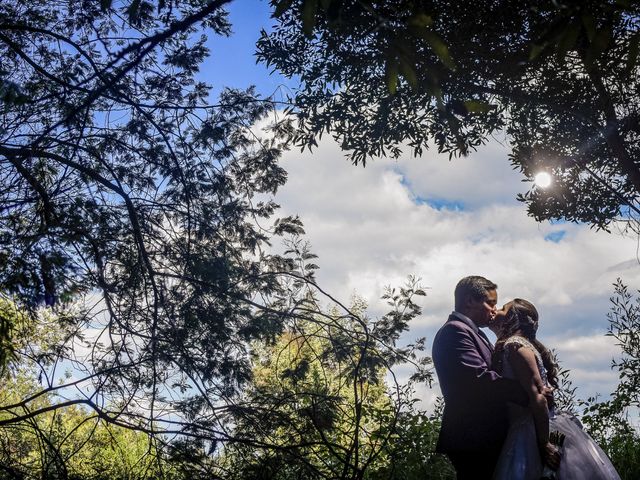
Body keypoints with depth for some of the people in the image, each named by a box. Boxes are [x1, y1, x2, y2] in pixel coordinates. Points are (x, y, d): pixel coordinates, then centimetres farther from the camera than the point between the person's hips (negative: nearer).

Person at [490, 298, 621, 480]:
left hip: (534, 434, -8)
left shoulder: (513, 344, -11)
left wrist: (543, 445, -22)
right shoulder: (504, 347, 15)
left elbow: (537, 397, -20)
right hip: (526, 433, 8)